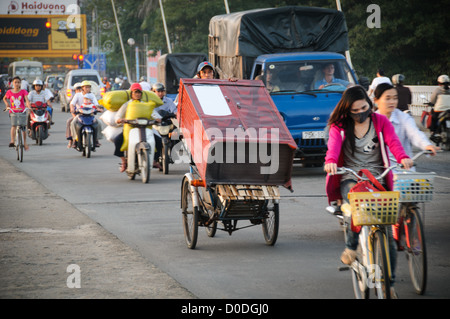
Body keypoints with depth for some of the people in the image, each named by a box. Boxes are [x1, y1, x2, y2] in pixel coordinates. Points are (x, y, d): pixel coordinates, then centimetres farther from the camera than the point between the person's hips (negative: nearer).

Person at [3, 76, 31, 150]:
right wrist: (7, 105, 2)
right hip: (13, 112, 0)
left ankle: (25, 143, 17)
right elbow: (4, 98, 19)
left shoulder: (23, 91, -3)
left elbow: (27, 100, -15)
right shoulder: (9, 92, 2)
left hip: (22, 111, 0)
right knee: (13, 125, -22)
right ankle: (12, 141, -29)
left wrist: (29, 107, -32)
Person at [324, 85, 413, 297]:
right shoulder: (339, 126, 5)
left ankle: (389, 282, 2)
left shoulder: (380, 122, 7)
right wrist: (330, 161, -38)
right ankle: (351, 246, -15)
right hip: (349, 178, -1)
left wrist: (402, 157, -32)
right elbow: (334, 144, -15)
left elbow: (392, 141, -10)